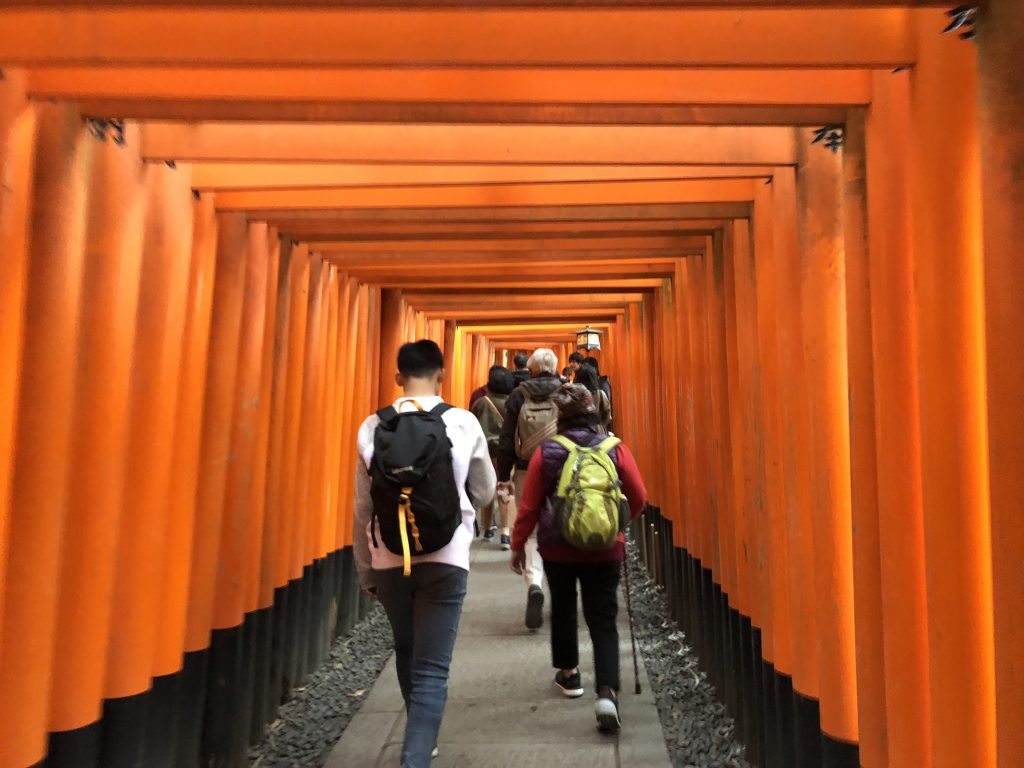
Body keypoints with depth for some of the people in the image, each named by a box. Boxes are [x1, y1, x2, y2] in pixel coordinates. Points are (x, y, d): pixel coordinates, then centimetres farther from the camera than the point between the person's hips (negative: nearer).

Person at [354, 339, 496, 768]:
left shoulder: (372, 428, -3)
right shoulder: (464, 423, -7)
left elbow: (363, 509, 1)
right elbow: (484, 494, 4)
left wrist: (366, 572, 11)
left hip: (389, 560, 3)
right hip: (445, 558, -3)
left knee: (407, 654, 24)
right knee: (431, 669, 5)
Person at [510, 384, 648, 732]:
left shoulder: (545, 453, -11)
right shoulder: (616, 449, -9)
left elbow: (529, 507, -4)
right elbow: (639, 499, -1)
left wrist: (518, 544, 10)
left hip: (557, 549, 1)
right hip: (604, 550, 0)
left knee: (563, 609, 23)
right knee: (604, 621, 8)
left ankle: (568, 673, 38)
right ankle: (607, 692, -7)